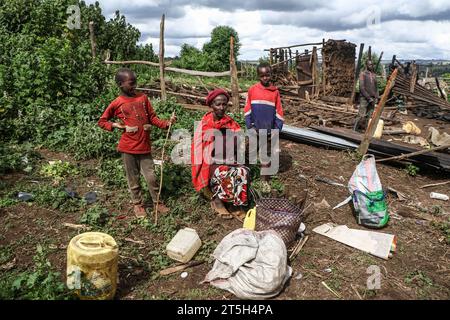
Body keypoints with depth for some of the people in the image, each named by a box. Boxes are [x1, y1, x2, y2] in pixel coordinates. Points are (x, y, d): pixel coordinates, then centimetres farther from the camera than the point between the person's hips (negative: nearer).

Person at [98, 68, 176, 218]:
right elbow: (101, 121, 8)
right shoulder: (116, 104, -3)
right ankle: (138, 204, 29)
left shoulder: (143, 98, 3)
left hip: (145, 146, 2)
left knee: (151, 177, 7)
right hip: (128, 148, -1)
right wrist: (115, 125, -10)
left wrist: (166, 123, -11)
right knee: (133, 178, 11)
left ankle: (157, 202, 24)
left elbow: (152, 117, 5)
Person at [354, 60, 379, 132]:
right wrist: (369, 98, -14)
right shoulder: (363, 74, -5)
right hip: (364, 98, -6)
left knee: (369, 116, 4)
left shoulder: (374, 75, 15)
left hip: (372, 99, 6)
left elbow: (376, 87, 19)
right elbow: (361, 87, -12)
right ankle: (355, 130, -3)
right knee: (361, 116, -11)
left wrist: (376, 97, 4)